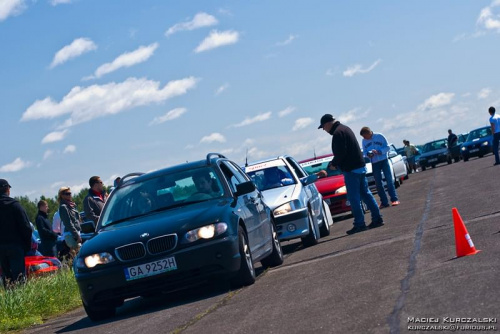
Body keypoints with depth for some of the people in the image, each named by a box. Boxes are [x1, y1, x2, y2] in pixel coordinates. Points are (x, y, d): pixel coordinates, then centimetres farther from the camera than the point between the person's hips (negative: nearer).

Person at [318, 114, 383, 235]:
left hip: (351, 170, -10)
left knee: (354, 198, -5)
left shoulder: (338, 133, -15)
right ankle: (377, 219, 13)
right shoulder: (345, 128, 17)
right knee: (365, 194, 13)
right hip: (360, 166, 10)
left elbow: (340, 152, -21)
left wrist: (334, 164, -6)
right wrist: (335, 163, 14)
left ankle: (359, 224, -5)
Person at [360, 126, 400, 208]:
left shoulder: (380, 136, -6)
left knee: (389, 180, -7)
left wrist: (379, 151, -20)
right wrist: (368, 154, -14)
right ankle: (384, 202, 5)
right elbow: (364, 152, 10)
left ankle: (394, 199, -6)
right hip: (374, 163, 3)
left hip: (384, 161, -3)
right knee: (378, 183, 1)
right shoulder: (364, 141, 3)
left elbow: (388, 147, -5)